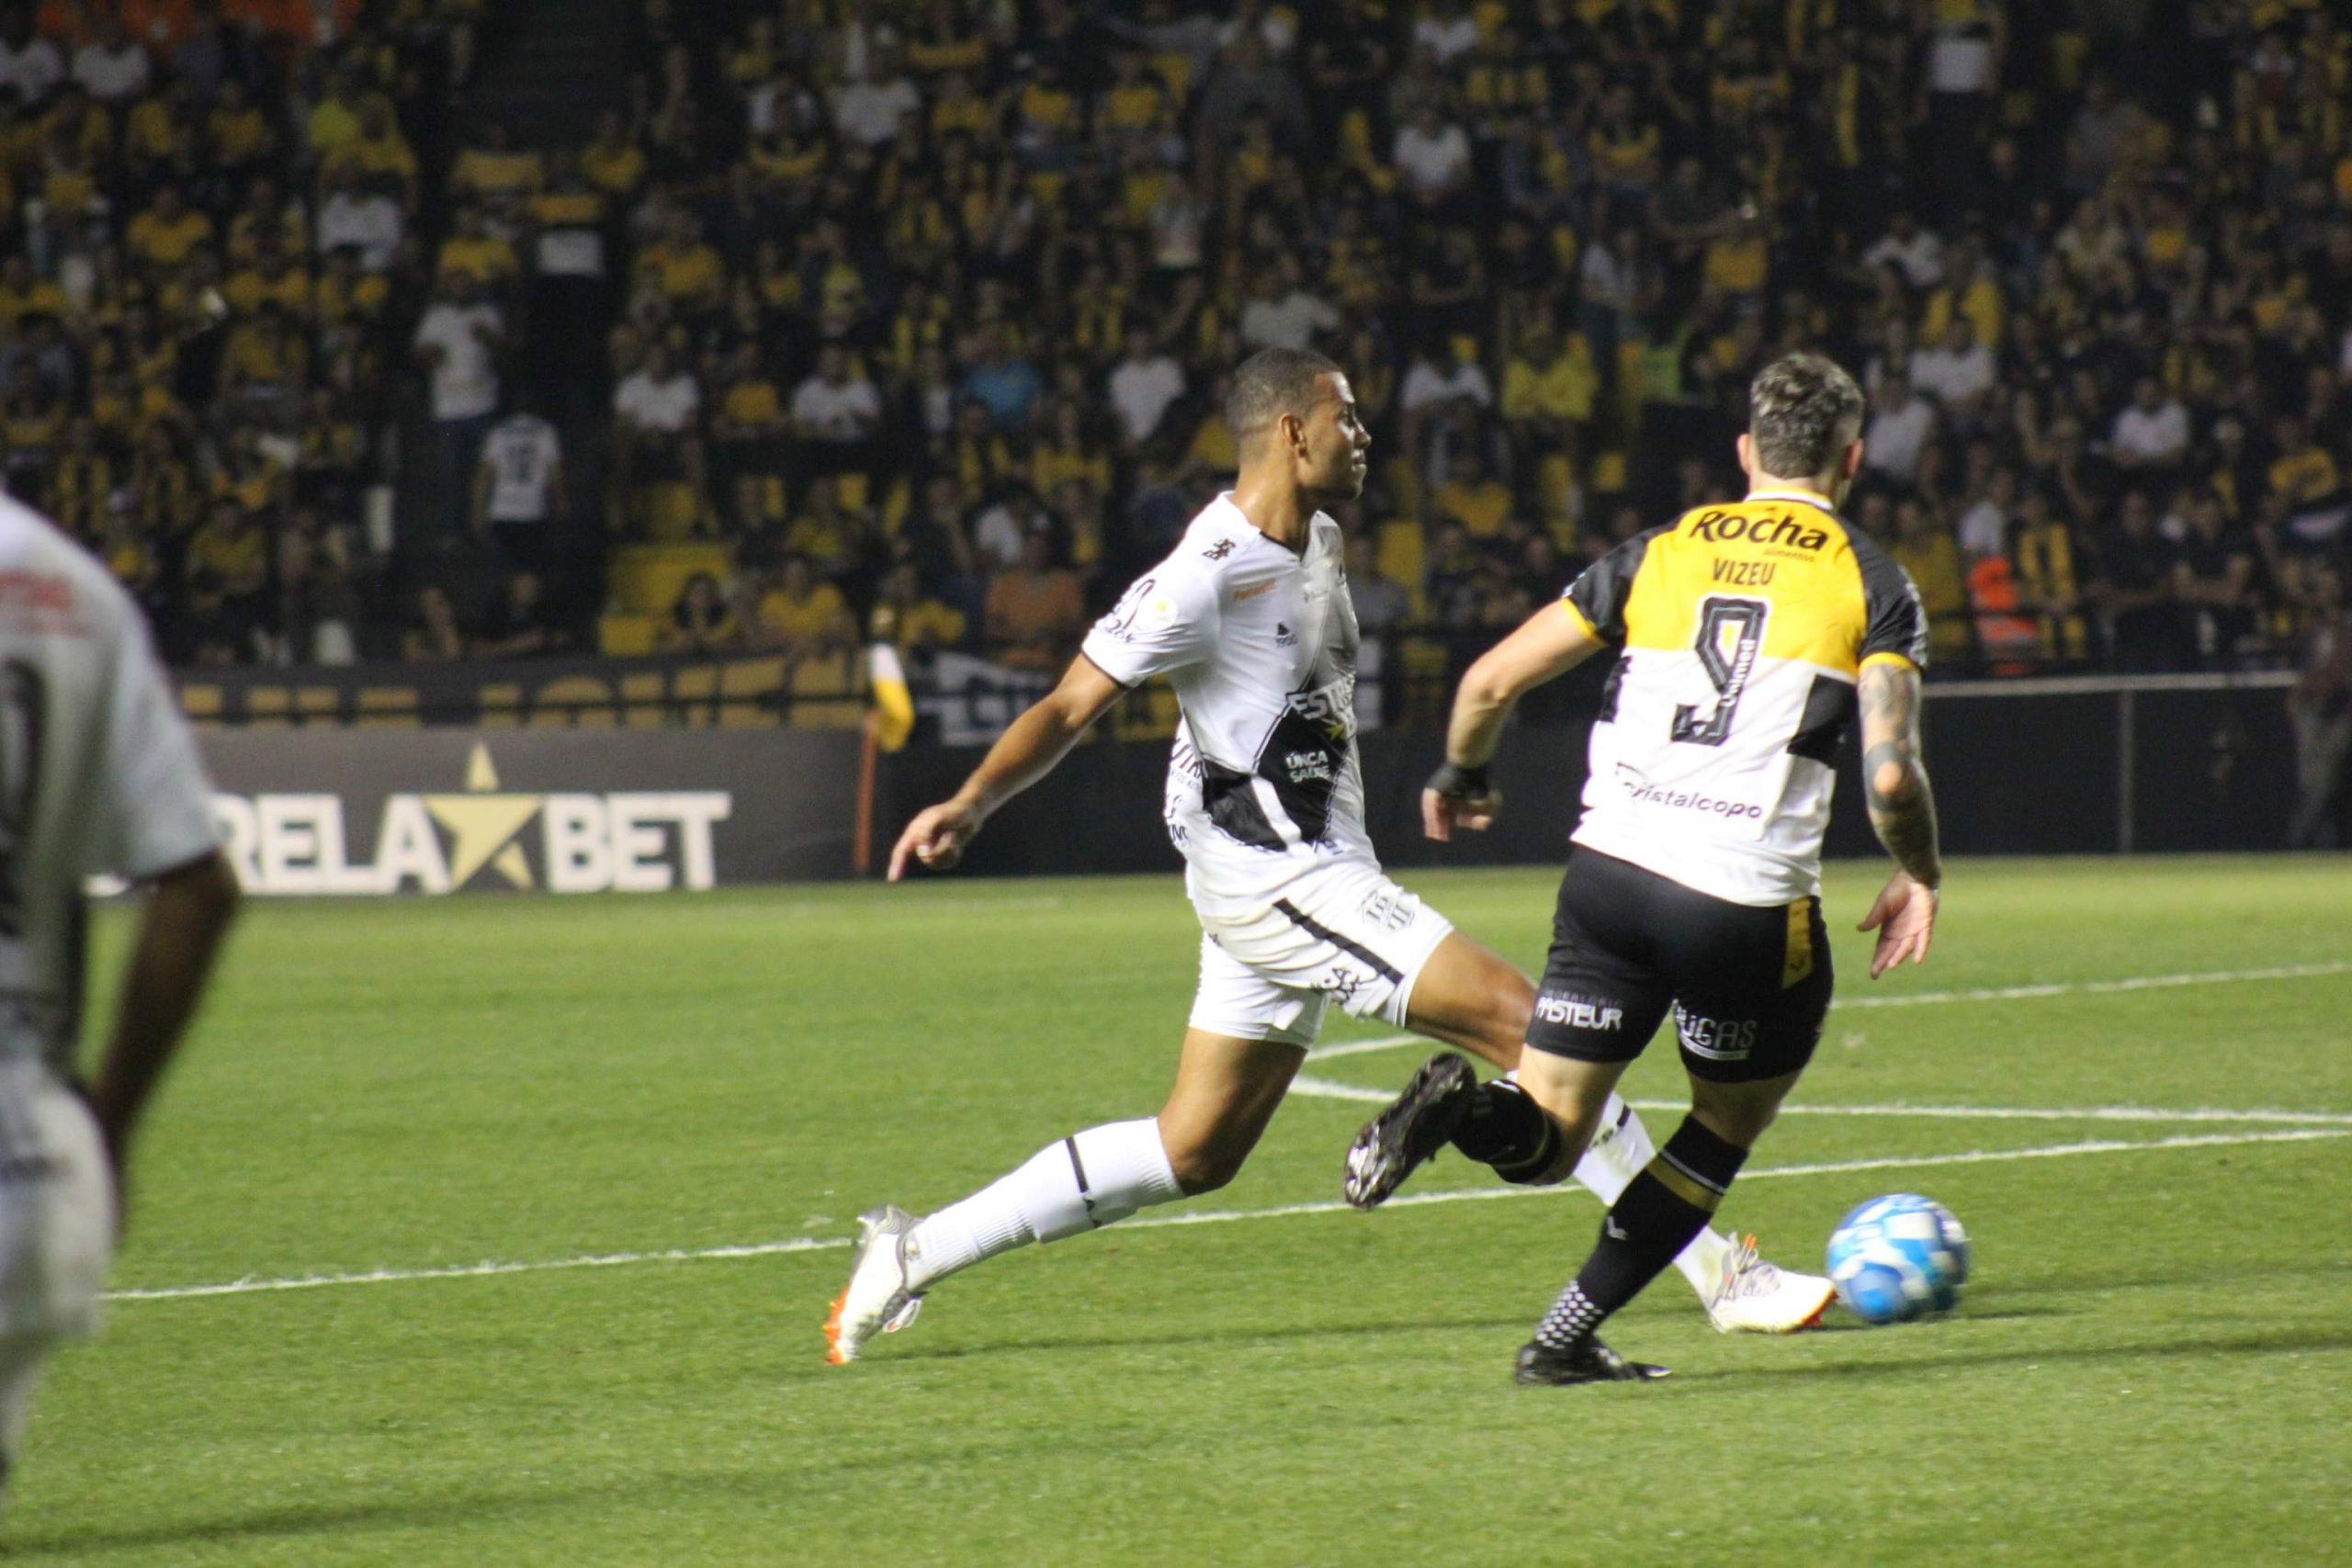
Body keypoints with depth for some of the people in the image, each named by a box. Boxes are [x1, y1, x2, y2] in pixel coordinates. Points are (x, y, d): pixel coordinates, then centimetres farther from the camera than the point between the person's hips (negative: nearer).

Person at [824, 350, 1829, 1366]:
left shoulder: (1318, 541, 10)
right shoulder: (1206, 576, -17)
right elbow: (1071, 708, -16)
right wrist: (970, 806, -28)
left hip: (1315, 869, 10)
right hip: (1279, 886, -10)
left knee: (1193, 1152, 12)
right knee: (1531, 1025, -14)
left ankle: (912, 1254, 16)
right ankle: (1720, 1277, -10)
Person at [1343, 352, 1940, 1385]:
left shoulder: (1658, 553, 13)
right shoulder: (1872, 585, 3)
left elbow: (1491, 681, 10)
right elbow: (1891, 773, -7)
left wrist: (1459, 777, 30)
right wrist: (1918, 879, 12)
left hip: (1609, 873, 3)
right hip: (1749, 904, -3)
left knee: (1548, 1136, 9)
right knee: (1729, 1126, 21)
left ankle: (1460, 1107, -26)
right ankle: (1568, 1336, 13)